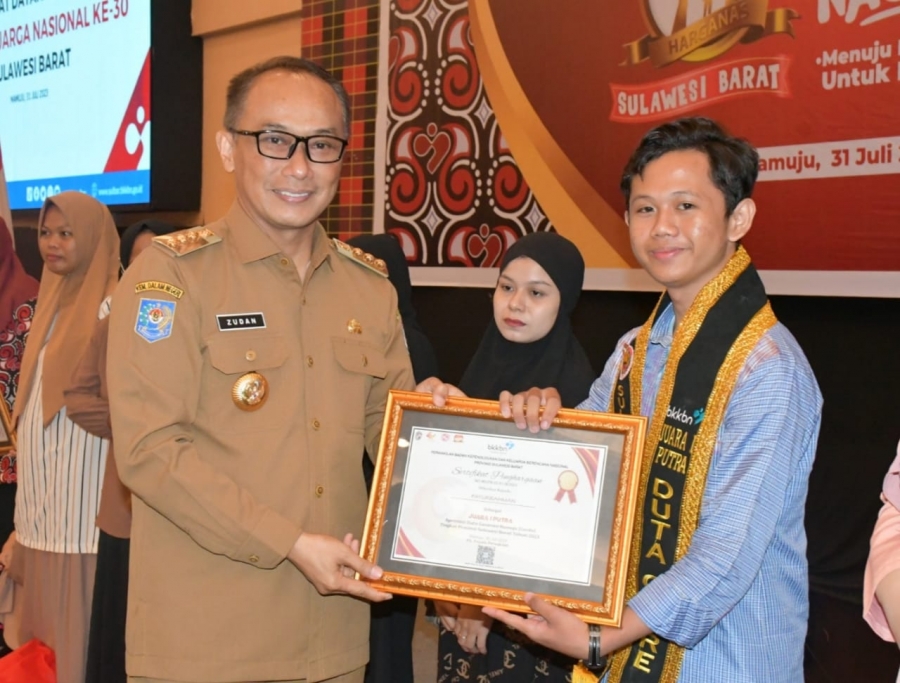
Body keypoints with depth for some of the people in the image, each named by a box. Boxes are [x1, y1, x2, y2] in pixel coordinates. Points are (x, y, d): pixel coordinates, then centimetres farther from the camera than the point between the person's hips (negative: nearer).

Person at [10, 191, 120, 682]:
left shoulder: (111, 308, -11)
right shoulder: (52, 303, 14)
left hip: (82, 507, -8)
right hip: (41, 503, 8)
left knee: (77, 623, -2)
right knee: (43, 621, 14)